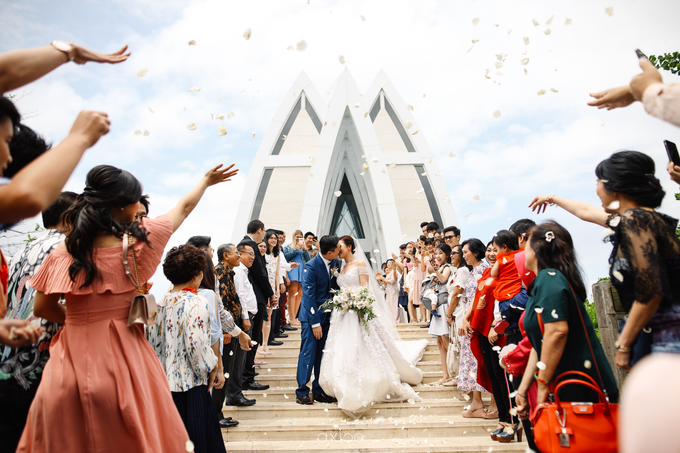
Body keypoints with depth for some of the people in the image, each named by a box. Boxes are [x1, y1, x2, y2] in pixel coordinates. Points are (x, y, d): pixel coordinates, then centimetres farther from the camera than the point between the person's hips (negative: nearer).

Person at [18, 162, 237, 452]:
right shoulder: (140, 241, -11)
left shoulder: (63, 253, -7)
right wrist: (206, 181, 22)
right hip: (123, 361, -2)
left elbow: (42, 308, 7)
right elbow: (184, 207, 6)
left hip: (71, 365, 2)